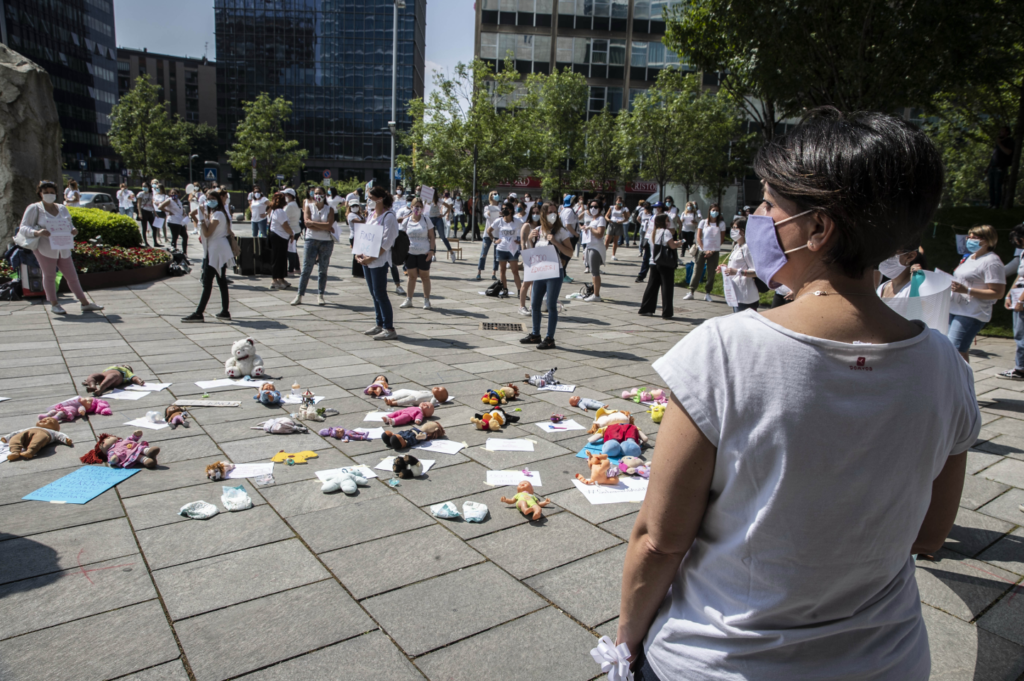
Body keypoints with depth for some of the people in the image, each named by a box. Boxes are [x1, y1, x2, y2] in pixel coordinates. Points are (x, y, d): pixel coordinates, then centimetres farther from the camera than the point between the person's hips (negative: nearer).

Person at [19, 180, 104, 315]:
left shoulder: (62, 208, 14)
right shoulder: (34, 208, 0)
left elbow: (69, 225, 23)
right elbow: (23, 228, -4)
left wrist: (73, 230, -2)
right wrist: (37, 232, -25)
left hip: (64, 249, 4)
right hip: (45, 249, -4)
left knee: (72, 276, 6)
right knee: (49, 276, 4)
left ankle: (85, 303, 9)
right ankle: (54, 304, 14)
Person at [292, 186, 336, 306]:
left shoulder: (329, 209, 5)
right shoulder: (309, 207, 5)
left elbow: (329, 225, -11)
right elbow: (307, 223, -8)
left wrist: (313, 223, -10)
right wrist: (324, 227, -12)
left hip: (326, 241, 1)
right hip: (311, 240, -1)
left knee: (323, 269, 4)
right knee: (306, 268, -2)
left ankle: (320, 295, 12)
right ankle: (299, 295, 3)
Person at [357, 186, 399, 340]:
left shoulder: (389, 216, -11)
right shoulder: (371, 215, 14)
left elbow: (387, 242, -16)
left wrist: (372, 258, -20)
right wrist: (359, 253, 3)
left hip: (379, 260, -8)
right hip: (367, 260, 8)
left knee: (380, 294, -8)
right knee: (374, 294, 11)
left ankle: (389, 329, -3)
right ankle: (379, 325, 20)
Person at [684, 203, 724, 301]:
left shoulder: (721, 224, 5)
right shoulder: (703, 222, 4)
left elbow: (721, 239, 3)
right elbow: (698, 237, 1)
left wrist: (713, 250, -7)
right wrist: (704, 249, -10)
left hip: (714, 252, 1)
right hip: (702, 250, -1)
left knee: (711, 273, 1)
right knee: (697, 272, -1)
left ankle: (707, 293, 11)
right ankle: (691, 292, 3)